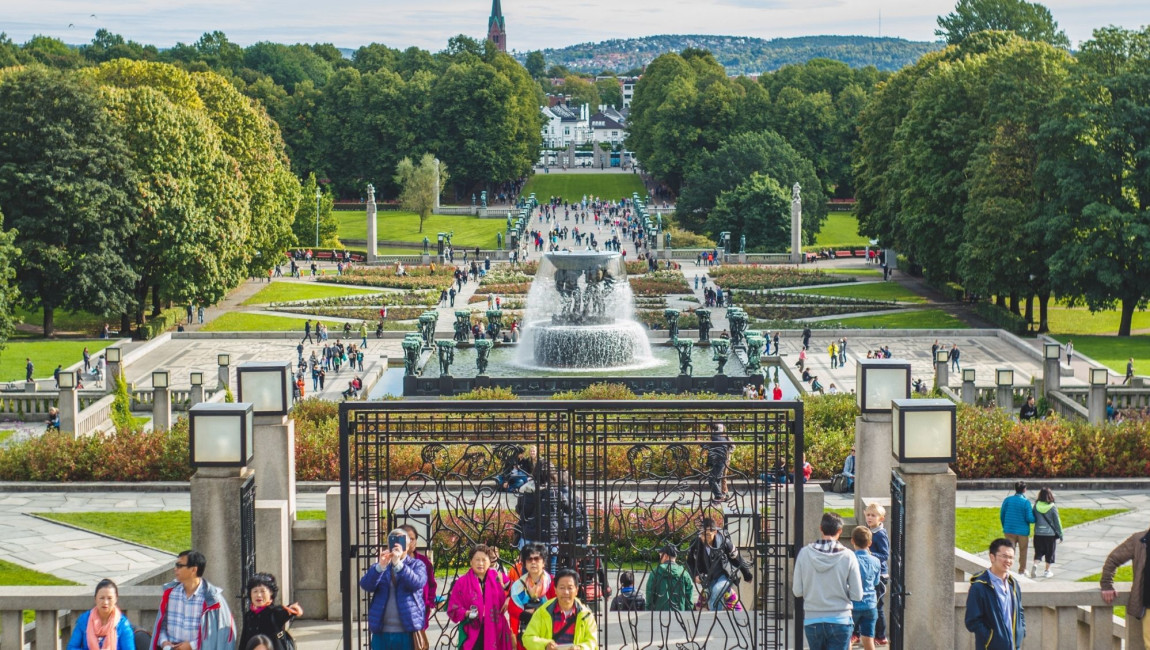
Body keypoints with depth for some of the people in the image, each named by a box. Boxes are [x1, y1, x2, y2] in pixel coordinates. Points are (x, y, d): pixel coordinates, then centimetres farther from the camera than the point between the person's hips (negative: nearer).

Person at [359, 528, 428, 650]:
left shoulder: (417, 565, 6)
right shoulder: (378, 567, 12)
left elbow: (417, 583, -15)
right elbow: (366, 585, -6)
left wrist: (398, 564, -27)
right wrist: (380, 566, -23)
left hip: (408, 632, -2)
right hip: (381, 632, 2)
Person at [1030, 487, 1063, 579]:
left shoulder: (1036, 506, -3)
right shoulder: (1052, 507, -10)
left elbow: (1033, 519, 4)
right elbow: (1057, 522, -4)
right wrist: (1060, 535, 4)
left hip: (1038, 533, 2)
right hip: (1050, 533, -2)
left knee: (1038, 551, 12)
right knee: (1049, 553, 11)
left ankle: (1035, 564, -12)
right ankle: (1047, 571, 16)